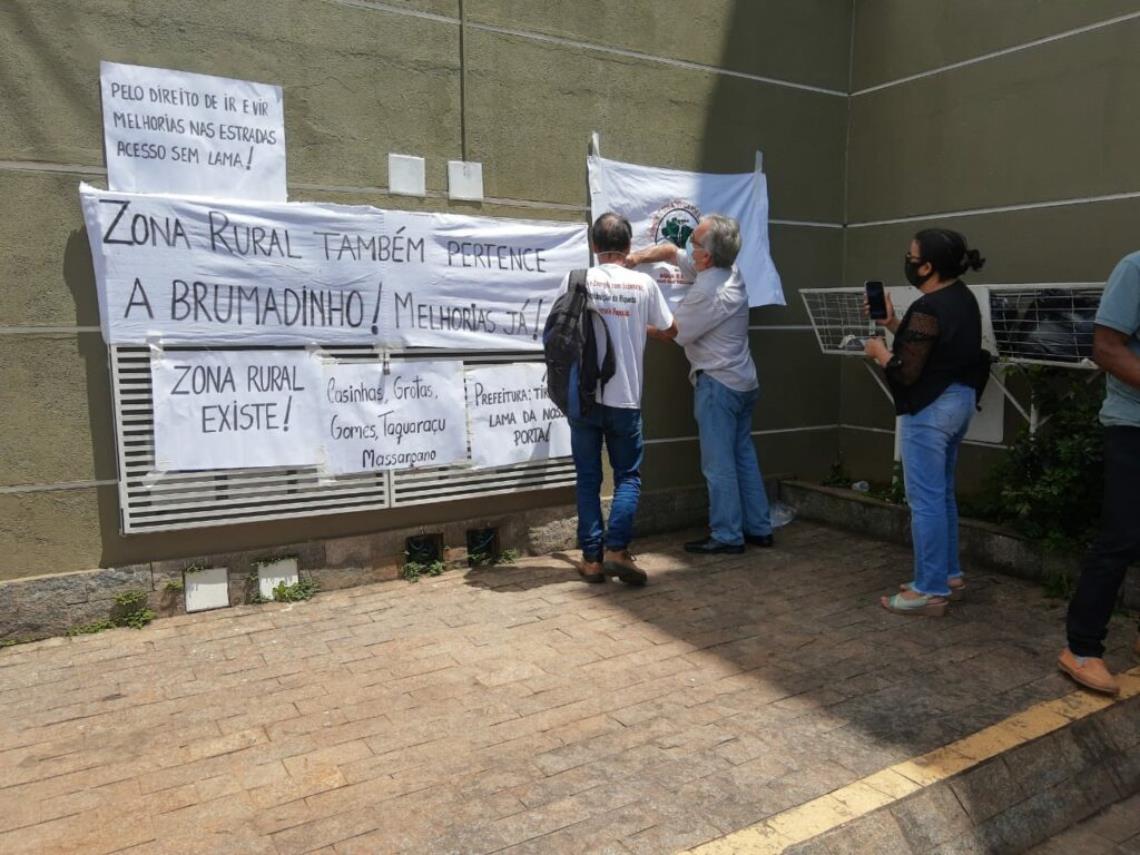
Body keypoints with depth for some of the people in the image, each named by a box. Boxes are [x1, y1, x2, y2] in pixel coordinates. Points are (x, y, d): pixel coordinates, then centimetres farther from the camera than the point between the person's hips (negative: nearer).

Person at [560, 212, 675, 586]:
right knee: (628, 475, 11)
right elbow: (669, 329, 11)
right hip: (625, 398, -1)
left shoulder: (575, 279, -3)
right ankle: (616, 549, -3)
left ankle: (591, 557, 10)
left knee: (588, 478, 9)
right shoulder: (644, 284, -3)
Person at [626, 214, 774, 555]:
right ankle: (758, 528, 21)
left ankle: (727, 535, 6)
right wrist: (636, 257, -2)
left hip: (717, 385, -10)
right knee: (744, 456, 14)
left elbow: (668, 331, -10)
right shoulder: (730, 272, 5)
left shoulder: (707, 292, -22)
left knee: (718, 463, -1)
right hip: (743, 382, 10)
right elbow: (670, 251, 13)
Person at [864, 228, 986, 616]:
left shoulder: (928, 309, -21)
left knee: (926, 500, -4)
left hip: (930, 409, -10)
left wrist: (878, 350, -4)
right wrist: (892, 324, 12)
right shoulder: (961, 298, 10)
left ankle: (930, 591, 3)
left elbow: (906, 372, -21)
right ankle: (949, 575, 29)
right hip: (958, 401, 10)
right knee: (942, 494, 19)